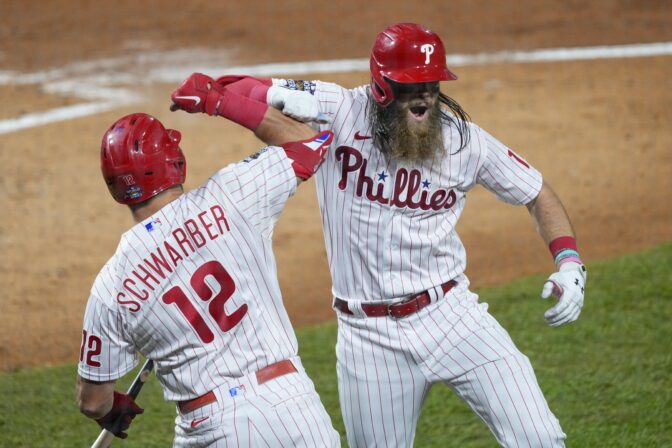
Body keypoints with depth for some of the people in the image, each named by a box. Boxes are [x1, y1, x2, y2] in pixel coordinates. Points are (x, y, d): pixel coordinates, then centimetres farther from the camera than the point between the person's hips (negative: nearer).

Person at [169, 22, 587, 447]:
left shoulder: (463, 138, -3)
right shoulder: (337, 111, -9)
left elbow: (537, 193, 10)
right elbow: (228, 92, -10)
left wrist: (569, 261, -5)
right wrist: (280, 96, -32)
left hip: (451, 314, 1)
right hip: (368, 333, -1)